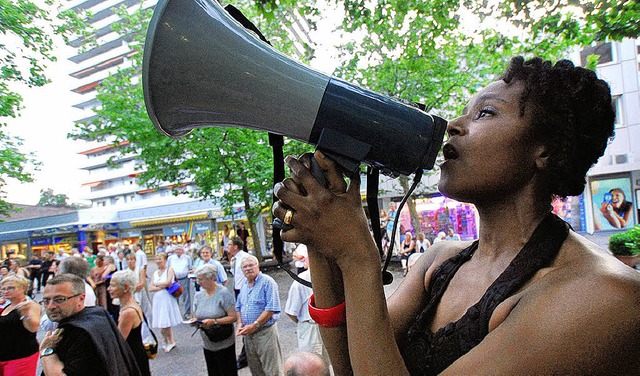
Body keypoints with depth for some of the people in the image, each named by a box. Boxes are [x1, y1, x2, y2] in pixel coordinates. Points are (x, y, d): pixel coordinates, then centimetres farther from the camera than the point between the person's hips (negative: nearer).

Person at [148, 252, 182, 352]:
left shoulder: (169, 269, -3)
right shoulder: (155, 273, 12)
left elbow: (168, 282, -17)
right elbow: (150, 288, 5)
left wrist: (157, 285, -2)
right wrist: (163, 286, -9)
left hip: (167, 298, -5)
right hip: (157, 299, 5)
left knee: (166, 323, -4)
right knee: (160, 323, 6)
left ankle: (171, 342, 14)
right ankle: (166, 342, 23)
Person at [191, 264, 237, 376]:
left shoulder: (223, 293, -13)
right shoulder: (198, 295, 5)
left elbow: (233, 317, -15)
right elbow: (196, 316, 13)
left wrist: (214, 321, -25)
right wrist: (194, 322, -9)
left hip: (224, 344, -5)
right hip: (207, 345, 5)